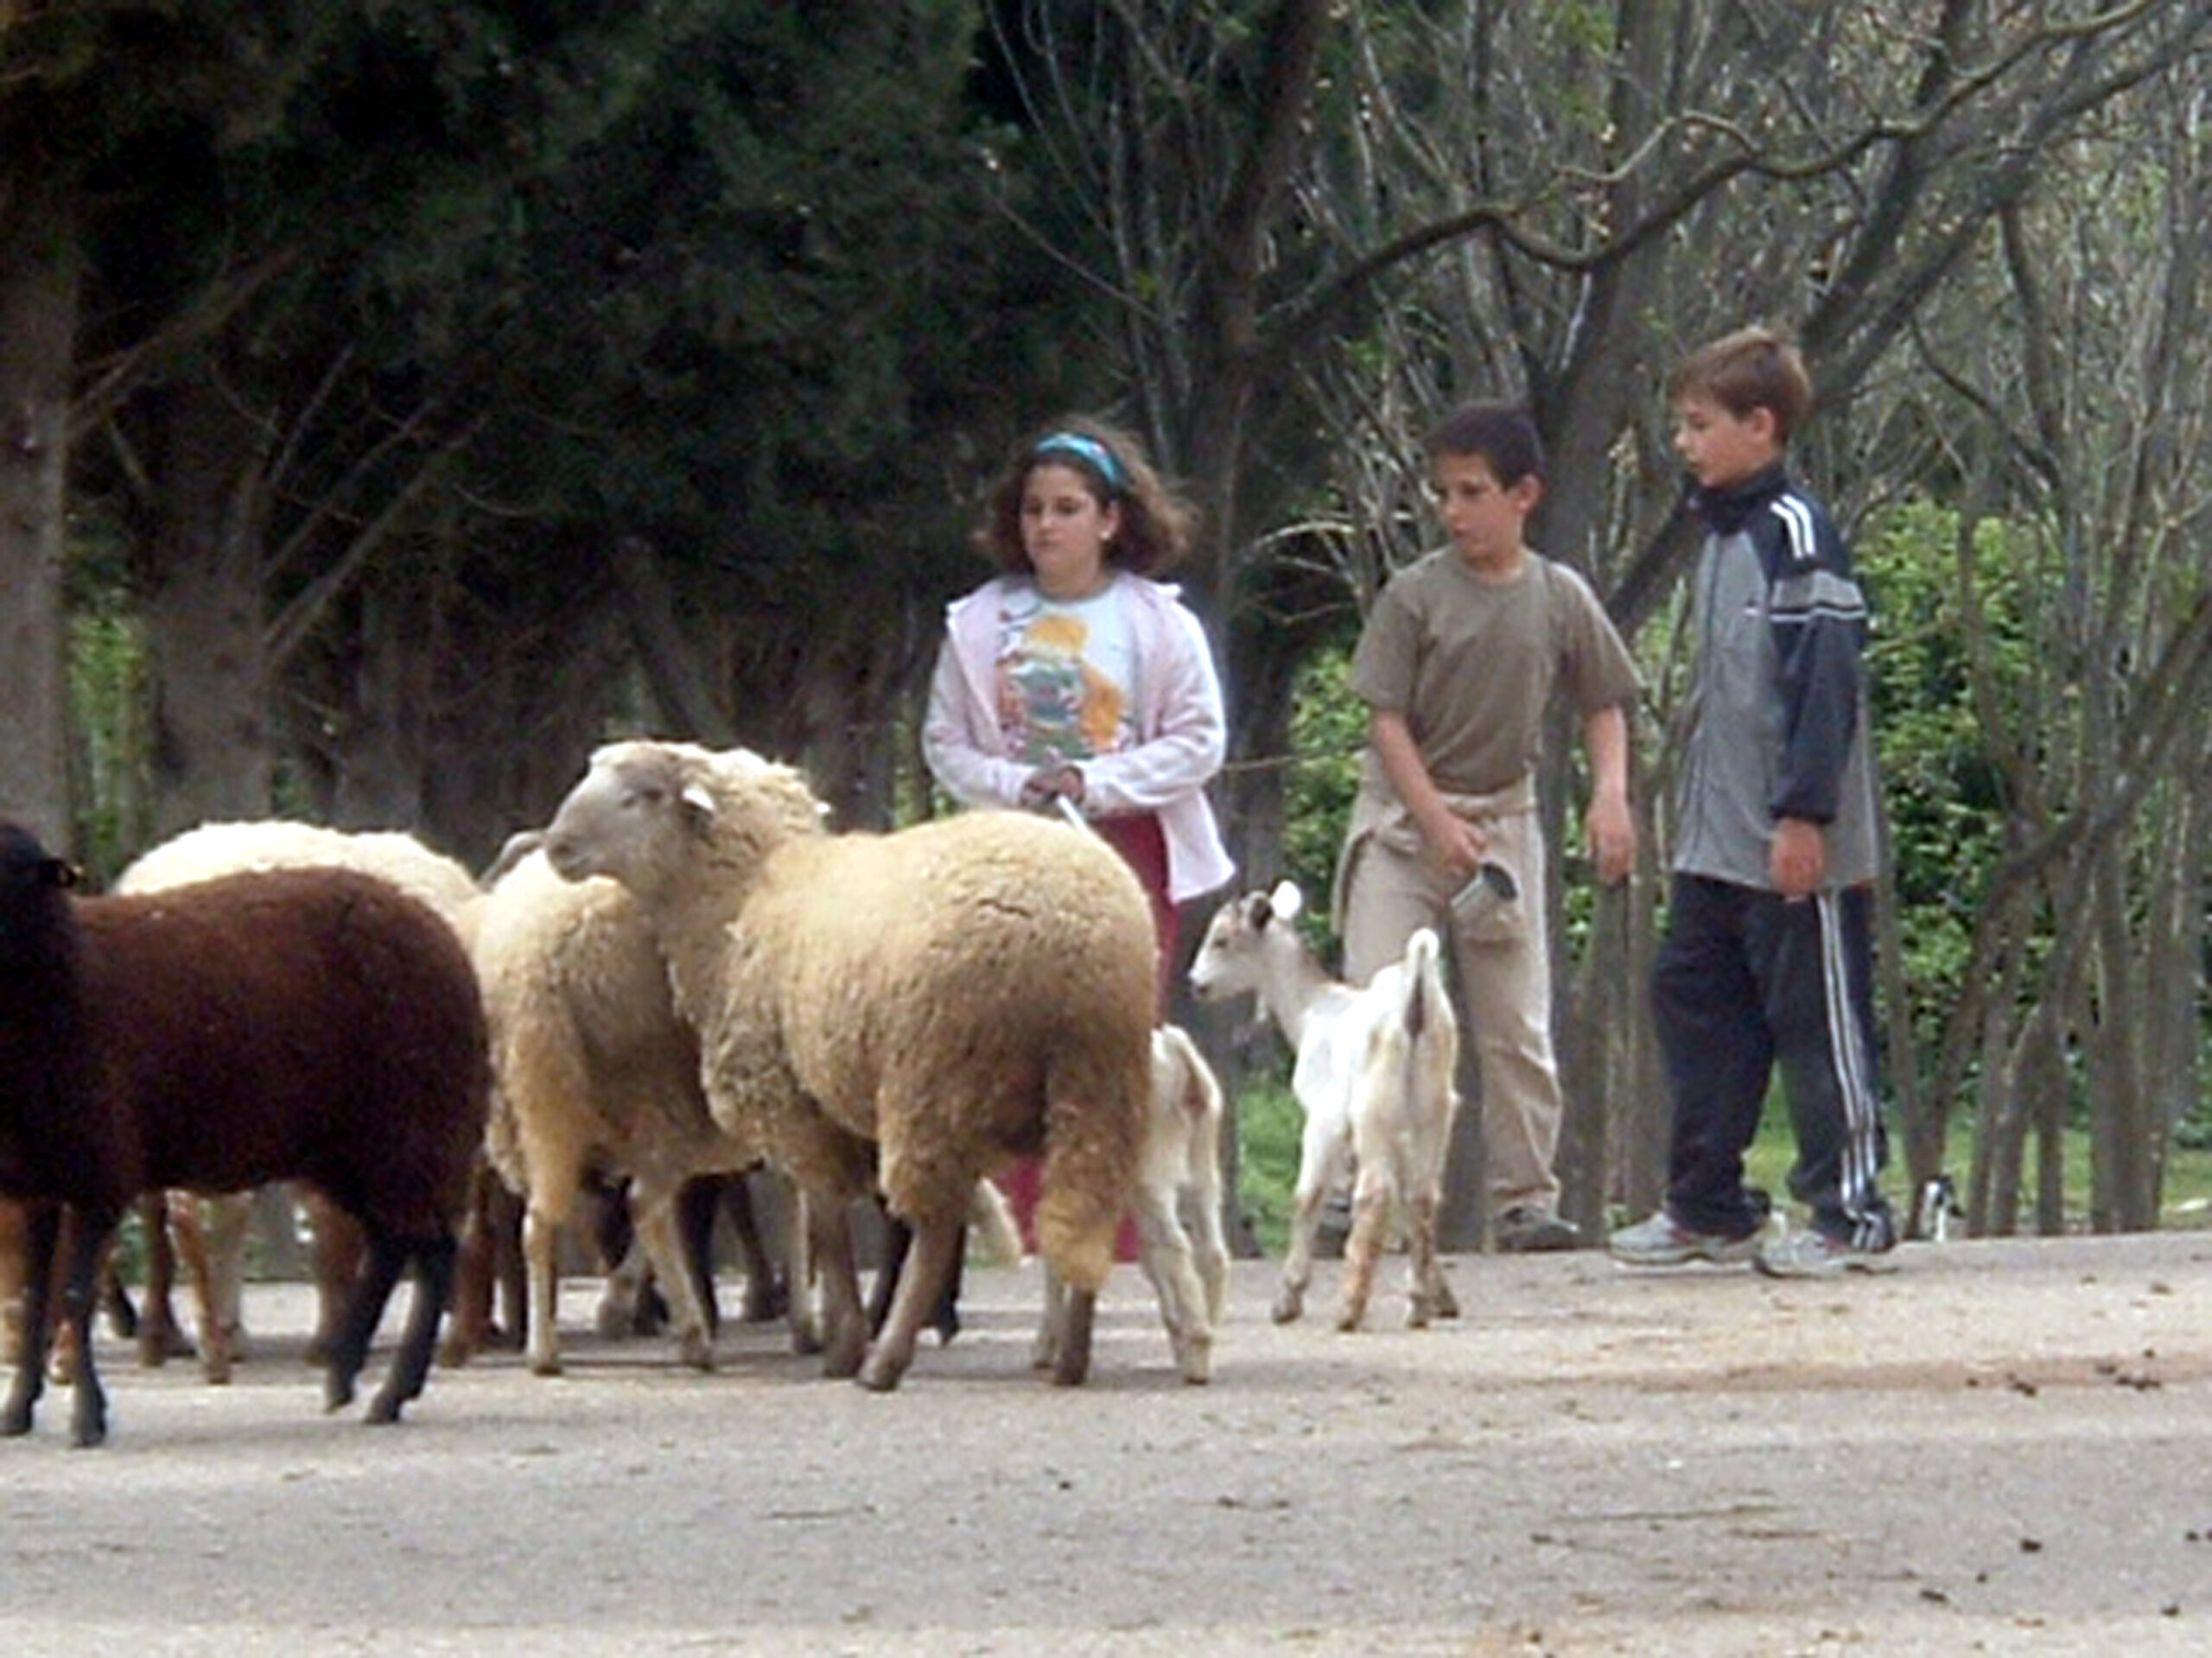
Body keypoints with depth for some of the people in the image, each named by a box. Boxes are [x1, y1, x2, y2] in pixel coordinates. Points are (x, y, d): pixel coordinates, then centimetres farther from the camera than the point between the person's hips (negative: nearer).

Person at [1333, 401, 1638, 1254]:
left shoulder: (1560, 599, 1)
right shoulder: (1415, 594, -6)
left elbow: (1603, 704, 10)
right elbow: (1387, 718, -7)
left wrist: (1610, 793, -6)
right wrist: (1439, 823, -15)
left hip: (1504, 816, 2)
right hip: (1402, 816, -2)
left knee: (1516, 1023, 3)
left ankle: (1524, 1197, 8)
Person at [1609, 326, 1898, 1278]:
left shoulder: (1795, 534, -13)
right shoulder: (1722, 536, 15)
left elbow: (1826, 680, -19)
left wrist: (1803, 813, -21)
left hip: (1794, 849, -10)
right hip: (1716, 843, 10)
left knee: (1818, 1021, -3)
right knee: (1692, 1003, 10)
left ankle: (1852, 1215, 2)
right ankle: (1707, 1208, 17)